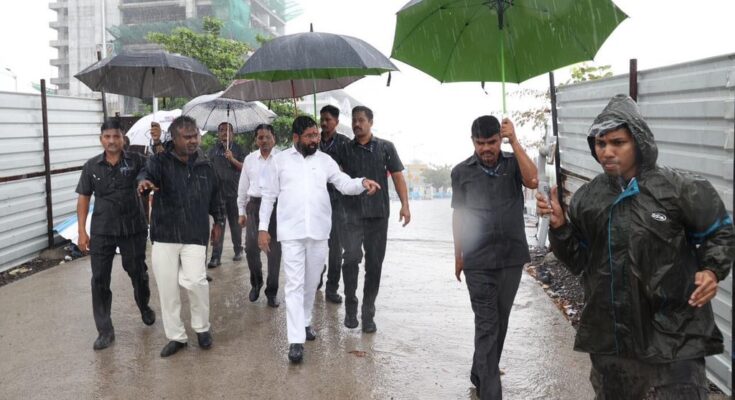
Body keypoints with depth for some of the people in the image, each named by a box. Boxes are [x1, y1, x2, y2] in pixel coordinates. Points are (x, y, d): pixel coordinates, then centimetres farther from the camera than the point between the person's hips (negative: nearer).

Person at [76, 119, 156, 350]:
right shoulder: (91, 166, 1)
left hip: (133, 229, -1)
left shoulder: (136, 161, -4)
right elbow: (83, 199, 5)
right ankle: (105, 331, 11)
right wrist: (82, 231, 0)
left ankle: (145, 308, 43)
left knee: (138, 272, 14)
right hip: (101, 231, 1)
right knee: (99, 279, 1)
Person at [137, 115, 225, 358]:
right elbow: (147, 173, -25)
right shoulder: (160, 162, -2)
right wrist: (144, 181, -47)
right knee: (167, 288, 4)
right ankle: (176, 336, 22)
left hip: (195, 237, 0)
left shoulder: (205, 167, 8)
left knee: (195, 281, -17)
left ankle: (202, 327, 9)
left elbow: (215, 197, 21)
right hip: (164, 236, 0)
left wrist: (218, 221, 19)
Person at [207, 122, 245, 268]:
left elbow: (244, 168, -3)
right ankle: (216, 257, -2)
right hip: (218, 191, 1)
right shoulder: (213, 150, 9)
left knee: (235, 223, 9)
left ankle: (238, 250, 26)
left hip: (234, 191, -1)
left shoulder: (237, 149, 5)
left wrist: (232, 159, -18)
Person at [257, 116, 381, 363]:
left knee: (311, 282, 15)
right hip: (291, 232, -3)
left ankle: (305, 322, 35)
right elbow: (268, 196, 4)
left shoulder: (325, 160, 6)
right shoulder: (280, 160, 1)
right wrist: (263, 228, 1)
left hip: (319, 231, 3)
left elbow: (344, 185, 1)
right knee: (295, 284, -5)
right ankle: (296, 340, -3)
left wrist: (362, 183, -21)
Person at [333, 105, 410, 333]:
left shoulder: (385, 148, 7)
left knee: (374, 264, 4)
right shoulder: (345, 149, 8)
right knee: (351, 257, -16)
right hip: (352, 213, -1)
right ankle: (350, 304, 5)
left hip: (379, 214, 1)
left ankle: (368, 313, 16)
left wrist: (405, 205, -6)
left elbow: (397, 176, 4)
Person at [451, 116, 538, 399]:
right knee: (487, 325, -3)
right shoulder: (461, 172, 0)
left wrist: (514, 140, -17)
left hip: (512, 257, 2)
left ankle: (480, 376, 33)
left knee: (500, 321, 14)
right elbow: (458, 215, 6)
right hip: (478, 261, -2)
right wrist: (458, 256, 8)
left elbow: (532, 181, -19)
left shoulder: (513, 163, 2)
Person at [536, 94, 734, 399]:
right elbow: (578, 262, 6)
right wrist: (559, 226, -9)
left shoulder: (679, 189, -10)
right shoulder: (587, 198, 2)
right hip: (609, 335, 4)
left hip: (673, 334, -4)